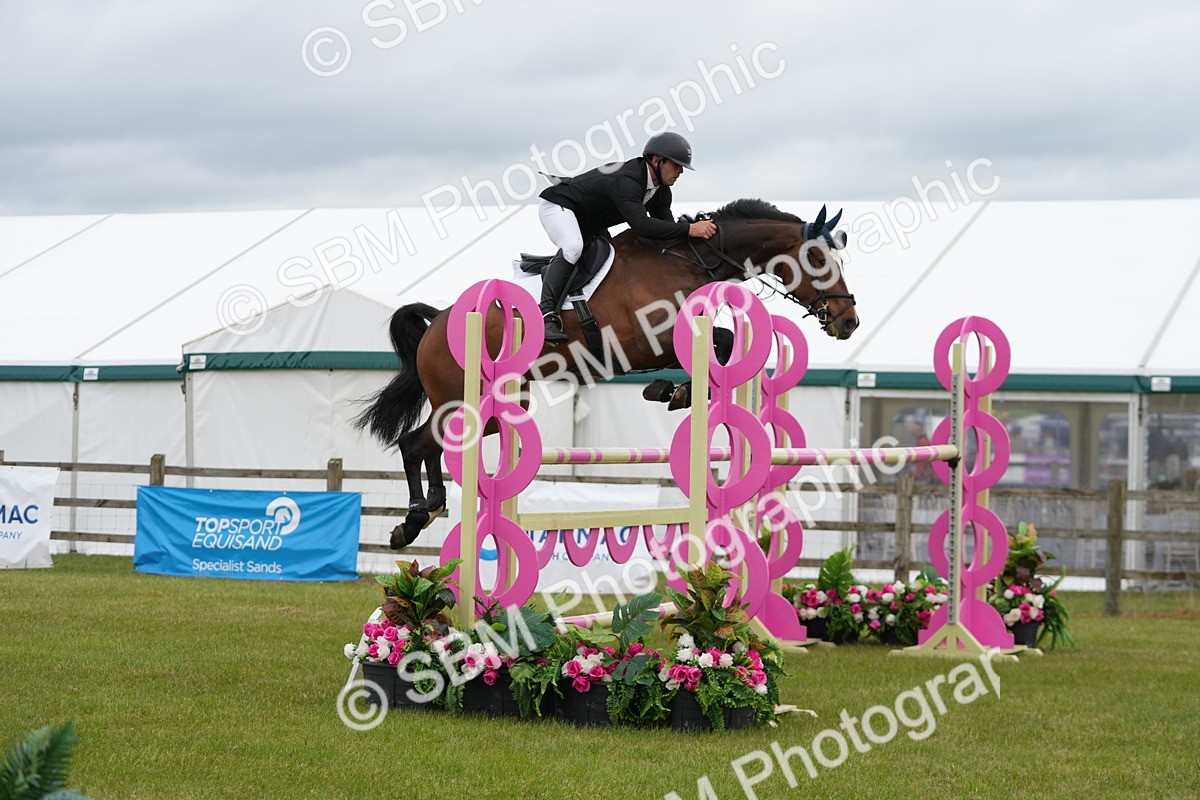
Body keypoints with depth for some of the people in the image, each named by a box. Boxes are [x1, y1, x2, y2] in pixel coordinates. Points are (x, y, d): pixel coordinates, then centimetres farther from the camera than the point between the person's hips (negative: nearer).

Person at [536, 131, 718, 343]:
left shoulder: (661, 192, -4)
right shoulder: (626, 181, -36)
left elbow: (666, 228, -4)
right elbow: (641, 225, -47)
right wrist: (688, 229, -49)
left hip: (590, 225, 10)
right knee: (573, 246, -36)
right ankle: (546, 313, -39)